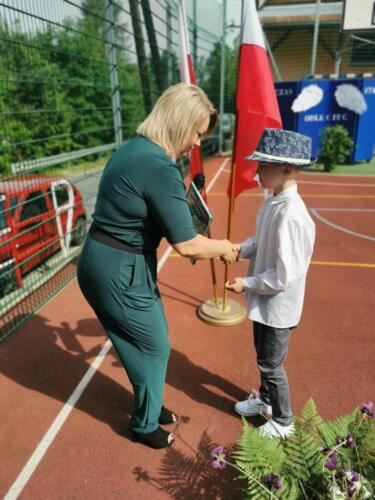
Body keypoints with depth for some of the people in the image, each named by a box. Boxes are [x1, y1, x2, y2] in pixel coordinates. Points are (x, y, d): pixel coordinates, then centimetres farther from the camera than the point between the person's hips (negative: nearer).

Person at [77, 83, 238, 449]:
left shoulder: (134, 148, 7)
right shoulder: (160, 167, -24)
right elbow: (186, 245, -22)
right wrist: (223, 248, -2)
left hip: (112, 263, 9)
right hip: (118, 272, -9)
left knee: (151, 340, 23)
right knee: (155, 347, 12)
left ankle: (150, 405, 47)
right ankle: (145, 425, 37)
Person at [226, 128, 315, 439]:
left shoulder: (291, 216, -30)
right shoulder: (273, 203, -2)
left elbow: (284, 276, -27)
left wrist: (246, 284, -18)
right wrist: (239, 249, -3)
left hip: (279, 306, -9)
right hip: (264, 301, 9)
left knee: (271, 365, 11)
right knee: (264, 357, 27)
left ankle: (283, 422, 36)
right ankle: (265, 401, 51)